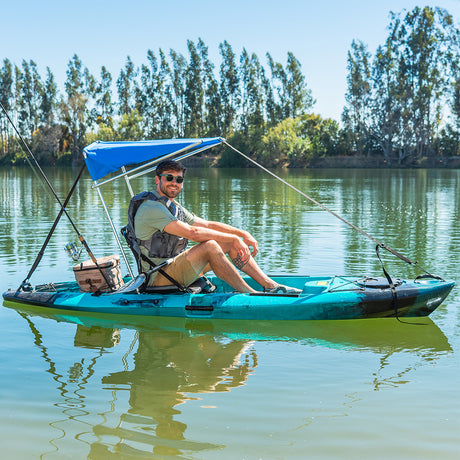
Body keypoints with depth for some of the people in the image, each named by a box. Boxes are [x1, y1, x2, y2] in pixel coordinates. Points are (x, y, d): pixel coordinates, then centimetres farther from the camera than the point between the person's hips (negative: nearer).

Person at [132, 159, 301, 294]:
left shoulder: (174, 208, 17)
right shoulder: (152, 207, -16)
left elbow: (208, 225, 15)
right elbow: (192, 233, -25)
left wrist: (243, 234, 2)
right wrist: (234, 238, -20)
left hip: (176, 269, 9)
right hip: (158, 278, -9)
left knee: (230, 244, 3)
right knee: (209, 246, -29)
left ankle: (271, 286, -2)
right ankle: (250, 294, -22)